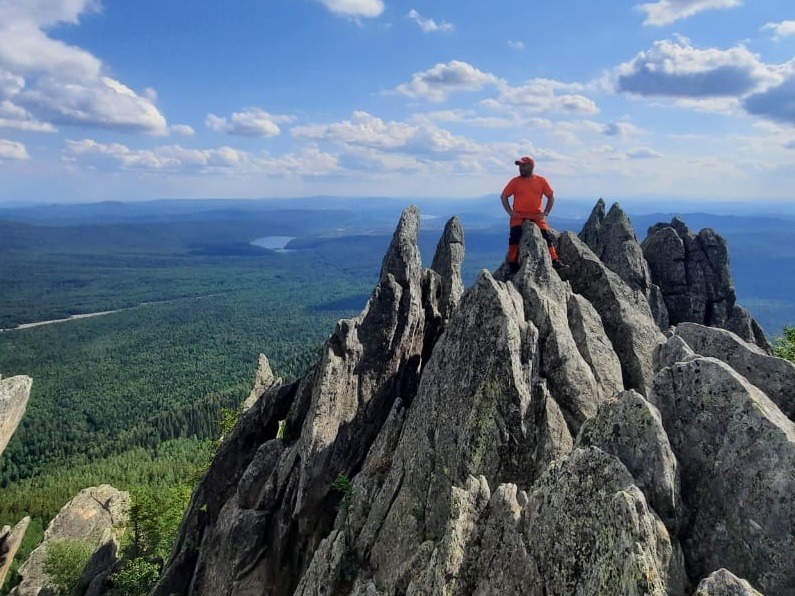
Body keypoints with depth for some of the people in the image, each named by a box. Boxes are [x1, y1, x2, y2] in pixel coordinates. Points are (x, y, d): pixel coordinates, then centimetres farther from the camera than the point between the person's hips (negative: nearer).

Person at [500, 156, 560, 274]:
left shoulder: (541, 181, 5)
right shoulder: (515, 181, 4)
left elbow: (551, 197, 10)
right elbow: (503, 196, 8)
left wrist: (545, 213, 2)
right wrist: (510, 212, -2)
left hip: (537, 216, 1)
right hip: (519, 216, -1)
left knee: (547, 234, -13)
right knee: (515, 235, -22)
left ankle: (554, 262, -6)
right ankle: (512, 264, -16)